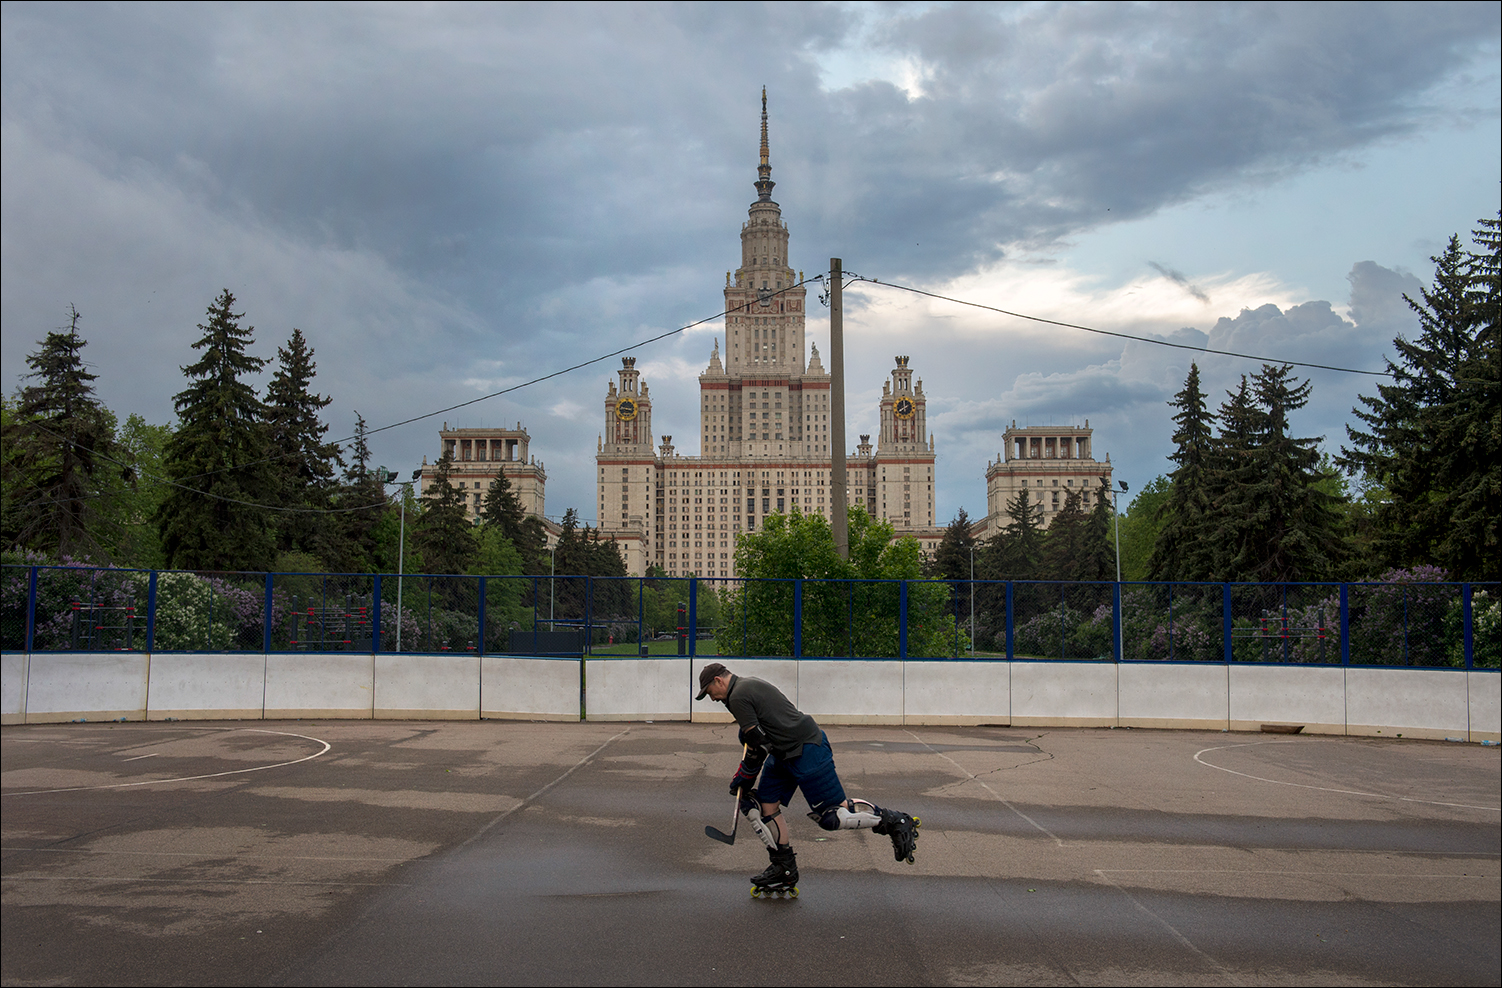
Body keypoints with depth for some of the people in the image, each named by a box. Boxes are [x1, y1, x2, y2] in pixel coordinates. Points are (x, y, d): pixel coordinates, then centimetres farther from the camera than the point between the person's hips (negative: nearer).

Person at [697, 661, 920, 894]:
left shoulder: (738, 697, -15)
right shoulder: (749, 685, 17)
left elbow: (758, 746, -17)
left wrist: (743, 779, -4)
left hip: (807, 751, -11)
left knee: (832, 815, -7)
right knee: (765, 805, 8)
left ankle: (894, 822, 7)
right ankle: (784, 869, 15)